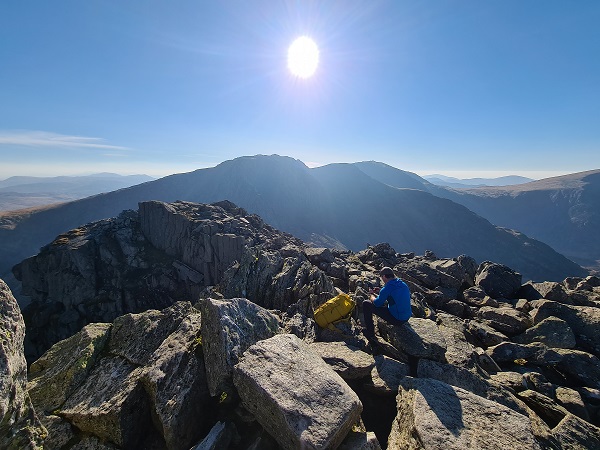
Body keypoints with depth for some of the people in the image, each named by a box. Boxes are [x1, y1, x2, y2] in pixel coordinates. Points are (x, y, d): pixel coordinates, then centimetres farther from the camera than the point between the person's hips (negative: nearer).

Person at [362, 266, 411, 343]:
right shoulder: (403, 284, 3)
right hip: (407, 317, 8)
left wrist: (371, 296, 11)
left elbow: (377, 303, -10)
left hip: (396, 319, -8)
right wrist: (380, 292, 17)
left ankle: (370, 334, 5)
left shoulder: (387, 288, -20)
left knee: (366, 304, -4)